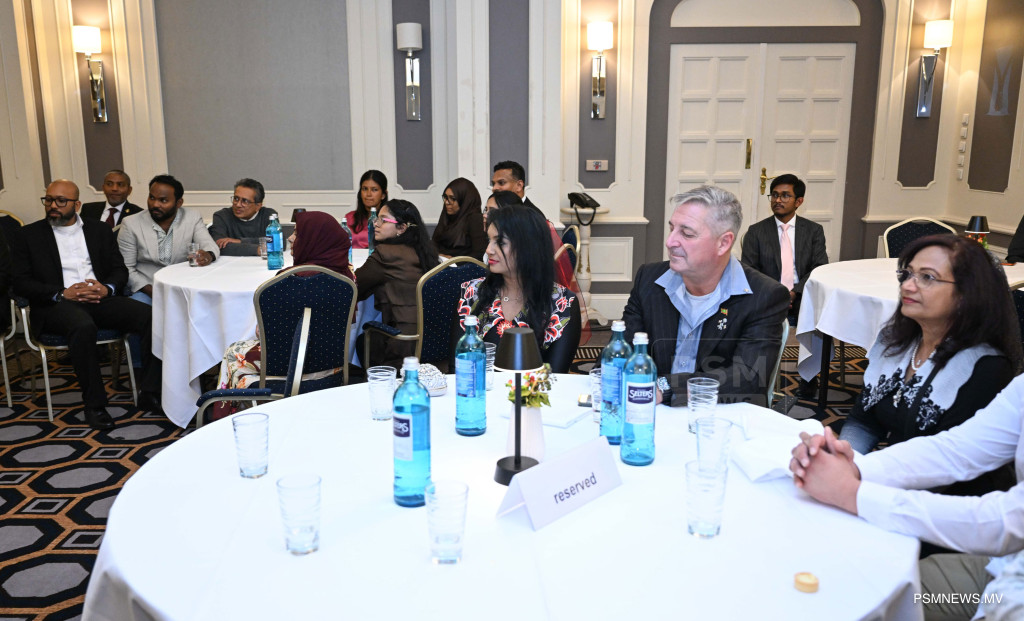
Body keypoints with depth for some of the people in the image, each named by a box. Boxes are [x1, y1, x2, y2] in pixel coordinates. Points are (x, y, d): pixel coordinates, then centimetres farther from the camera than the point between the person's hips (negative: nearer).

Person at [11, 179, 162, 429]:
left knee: (151, 316, -24)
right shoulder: (29, 235, 10)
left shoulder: (100, 230, 18)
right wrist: (62, 293, -14)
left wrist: (107, 288, -9)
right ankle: (94, 404, -26)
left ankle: (150, 394, -19)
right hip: (57, 305, -3)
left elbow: (120, 269, 14)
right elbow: (20, 282, 2)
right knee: (83, 326, -39)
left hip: (100, 299, 3)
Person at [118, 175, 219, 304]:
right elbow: (125, 268, 0)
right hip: (146, 289, -1)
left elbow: (210, 245, -10)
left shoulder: (193, 218, 3)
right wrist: (151, 291, -16)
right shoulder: (131, 224, 0)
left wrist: (208, 256, -36)